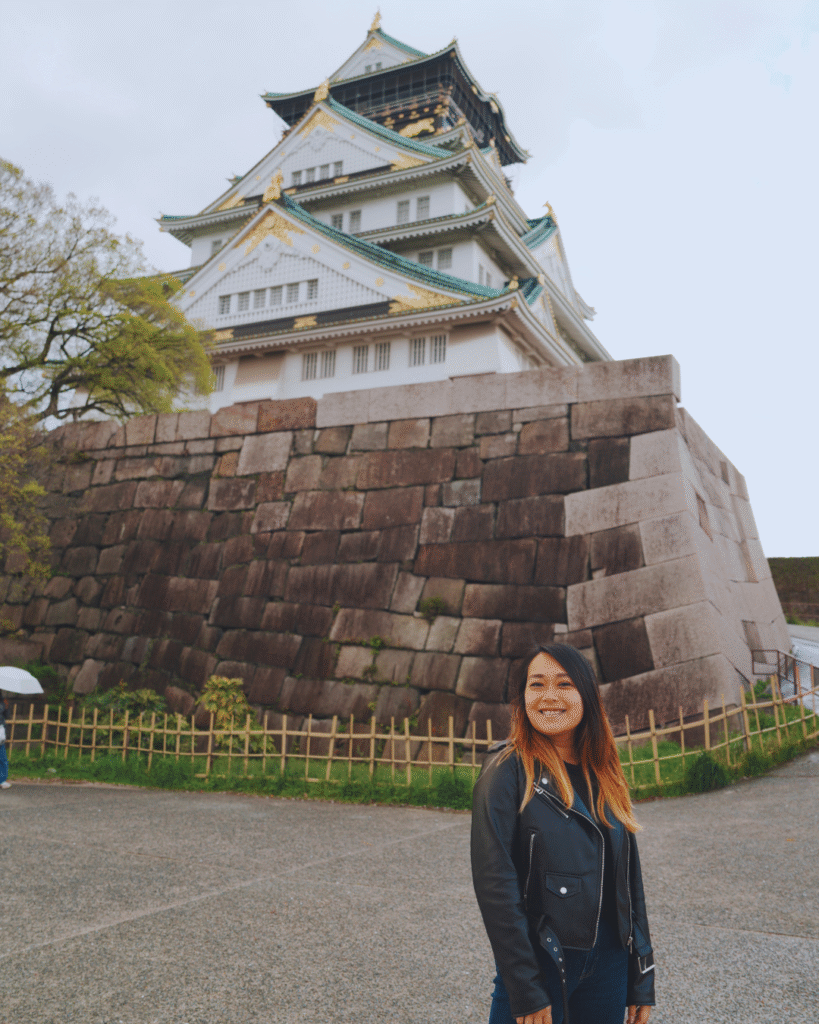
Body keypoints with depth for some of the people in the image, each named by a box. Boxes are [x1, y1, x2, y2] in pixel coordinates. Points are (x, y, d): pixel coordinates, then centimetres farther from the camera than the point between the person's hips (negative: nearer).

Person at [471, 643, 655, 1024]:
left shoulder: (604, 776, 5)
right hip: (539, 962, -5)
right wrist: (526, 992, -18)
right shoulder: (508, 771, -12)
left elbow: (629, 878, 9)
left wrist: (642, 982, 8)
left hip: (609, 964, 5)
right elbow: (495, 883, -16)